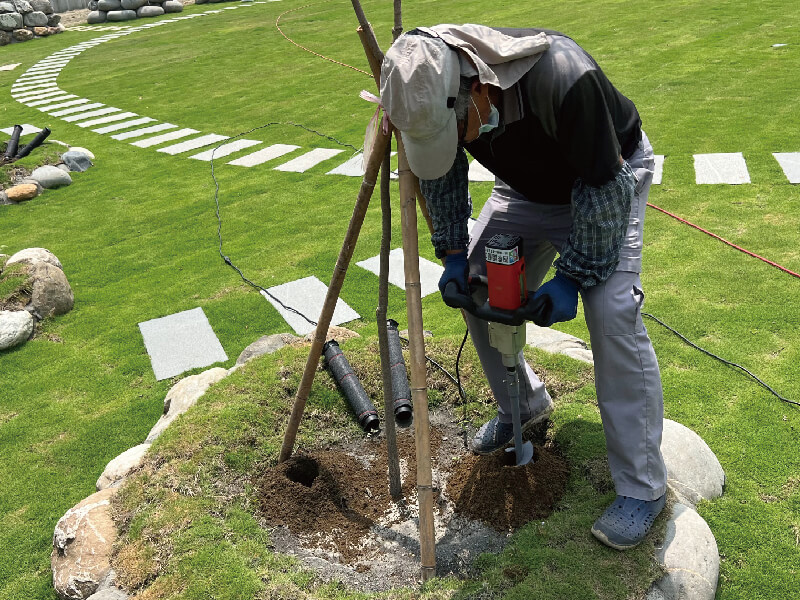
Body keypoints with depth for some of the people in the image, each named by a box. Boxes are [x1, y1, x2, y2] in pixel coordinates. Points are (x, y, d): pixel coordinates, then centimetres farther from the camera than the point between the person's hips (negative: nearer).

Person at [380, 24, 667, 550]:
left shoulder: (563, 77, -42)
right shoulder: (432, 96, -23)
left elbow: (604, 187, -29)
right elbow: (442, 175, -2)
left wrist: (574, 275, -24)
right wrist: (453, 251, -7)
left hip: (609, 177, -6)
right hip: (526, 185, 6)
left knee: (612, 313, -22)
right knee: (475, 287, -1)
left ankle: (644, 487, -7)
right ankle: (523, 405, 24)